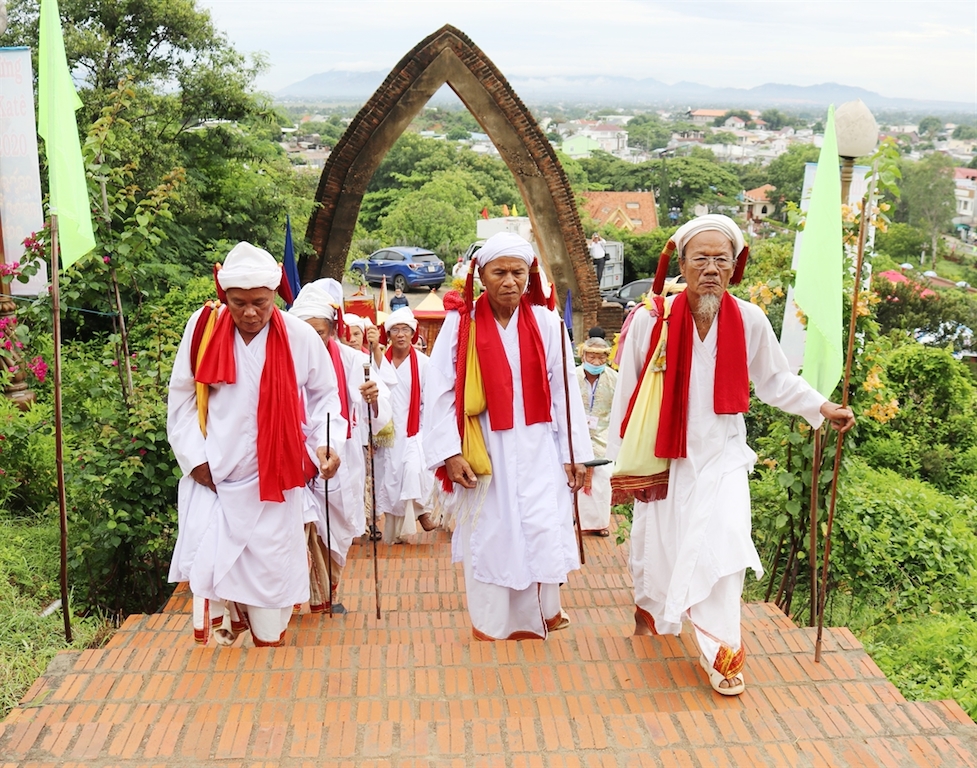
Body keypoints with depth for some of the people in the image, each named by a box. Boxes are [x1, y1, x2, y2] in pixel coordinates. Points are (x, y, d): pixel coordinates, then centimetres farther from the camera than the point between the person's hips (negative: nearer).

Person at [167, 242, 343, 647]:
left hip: (273, 480, 0)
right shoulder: (204, 327, -7)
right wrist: (194, 456, -4)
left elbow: (325, 394, 5)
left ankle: (269, 647, 27)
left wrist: (328, 441, -11)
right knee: (208, 564, -5)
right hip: (213, 475, 1)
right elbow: (181, 397, 3)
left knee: (271, 569, 6)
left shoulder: (299, 336, -9)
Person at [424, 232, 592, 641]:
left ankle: (539, 621, 19)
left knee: (543, 532, -4)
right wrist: (450, 453, -12)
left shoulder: (546, 323, 0)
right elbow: (440, 392, -6)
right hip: (483, 453, -1)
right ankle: (492, 631, 22)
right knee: (488, 540, 6)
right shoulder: (461, 324, -5)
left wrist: (574, 454, 0)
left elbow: (563, 391, 1)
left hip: (536, 452, 1)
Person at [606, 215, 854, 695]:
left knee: (722, 549, -10)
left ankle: (720, 653, 6)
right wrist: (621, 464, -2)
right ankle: (649, 606, 46)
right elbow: (626, 396, -6)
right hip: (662, 460, -1)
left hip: (721, 457, 1)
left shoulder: (750, 321, -8)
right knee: (656, 544, 13)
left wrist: (822, 408, -1)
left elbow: (776, 380, 9)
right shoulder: (651, 319, -15)